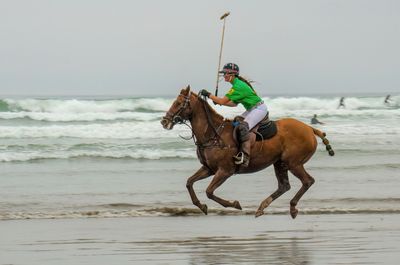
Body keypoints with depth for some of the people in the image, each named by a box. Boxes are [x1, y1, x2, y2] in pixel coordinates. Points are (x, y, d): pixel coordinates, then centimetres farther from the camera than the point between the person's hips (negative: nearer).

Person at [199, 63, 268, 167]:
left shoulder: (238, 87, -21)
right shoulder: (238, 84, 10)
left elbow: (222, 101, -22)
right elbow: (234, 103, 16)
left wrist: (208, 95, -15)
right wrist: (218, 101, 8)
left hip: (259, 109, -11)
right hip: (251, 109, 11)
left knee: (243, 127, -28)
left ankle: (245, 157, -34)